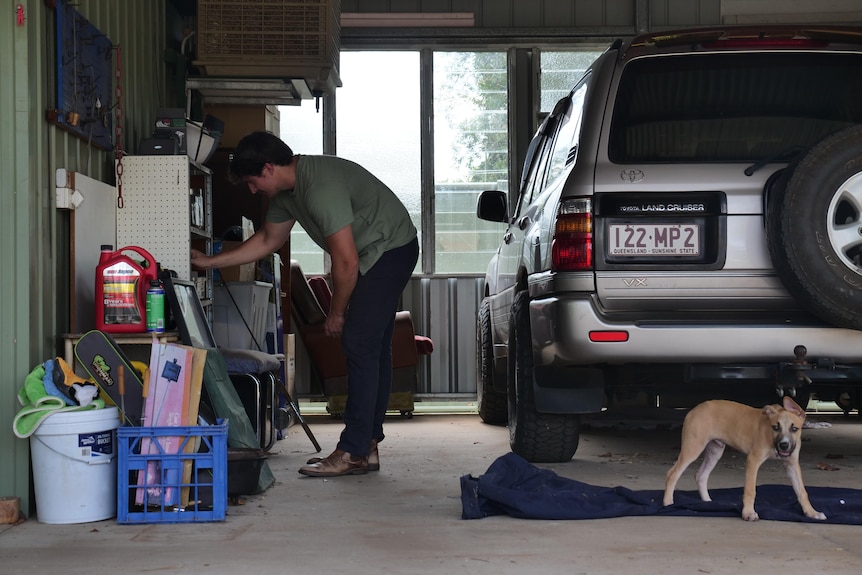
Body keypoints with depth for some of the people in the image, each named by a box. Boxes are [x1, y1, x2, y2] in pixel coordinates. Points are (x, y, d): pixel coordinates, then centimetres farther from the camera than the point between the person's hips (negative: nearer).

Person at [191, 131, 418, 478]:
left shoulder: (321, 188, -29)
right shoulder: (287, 190, 3)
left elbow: (346, 262, -27)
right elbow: (268, 240, 19)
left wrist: (336, 313, -13)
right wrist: (210, 262, 17)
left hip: (391, 250, -10)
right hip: (371, 257, 10)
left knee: (359, 344, -14)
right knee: (371, 348, 9)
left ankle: (352, 452, -12)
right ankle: (367, 446, 13)